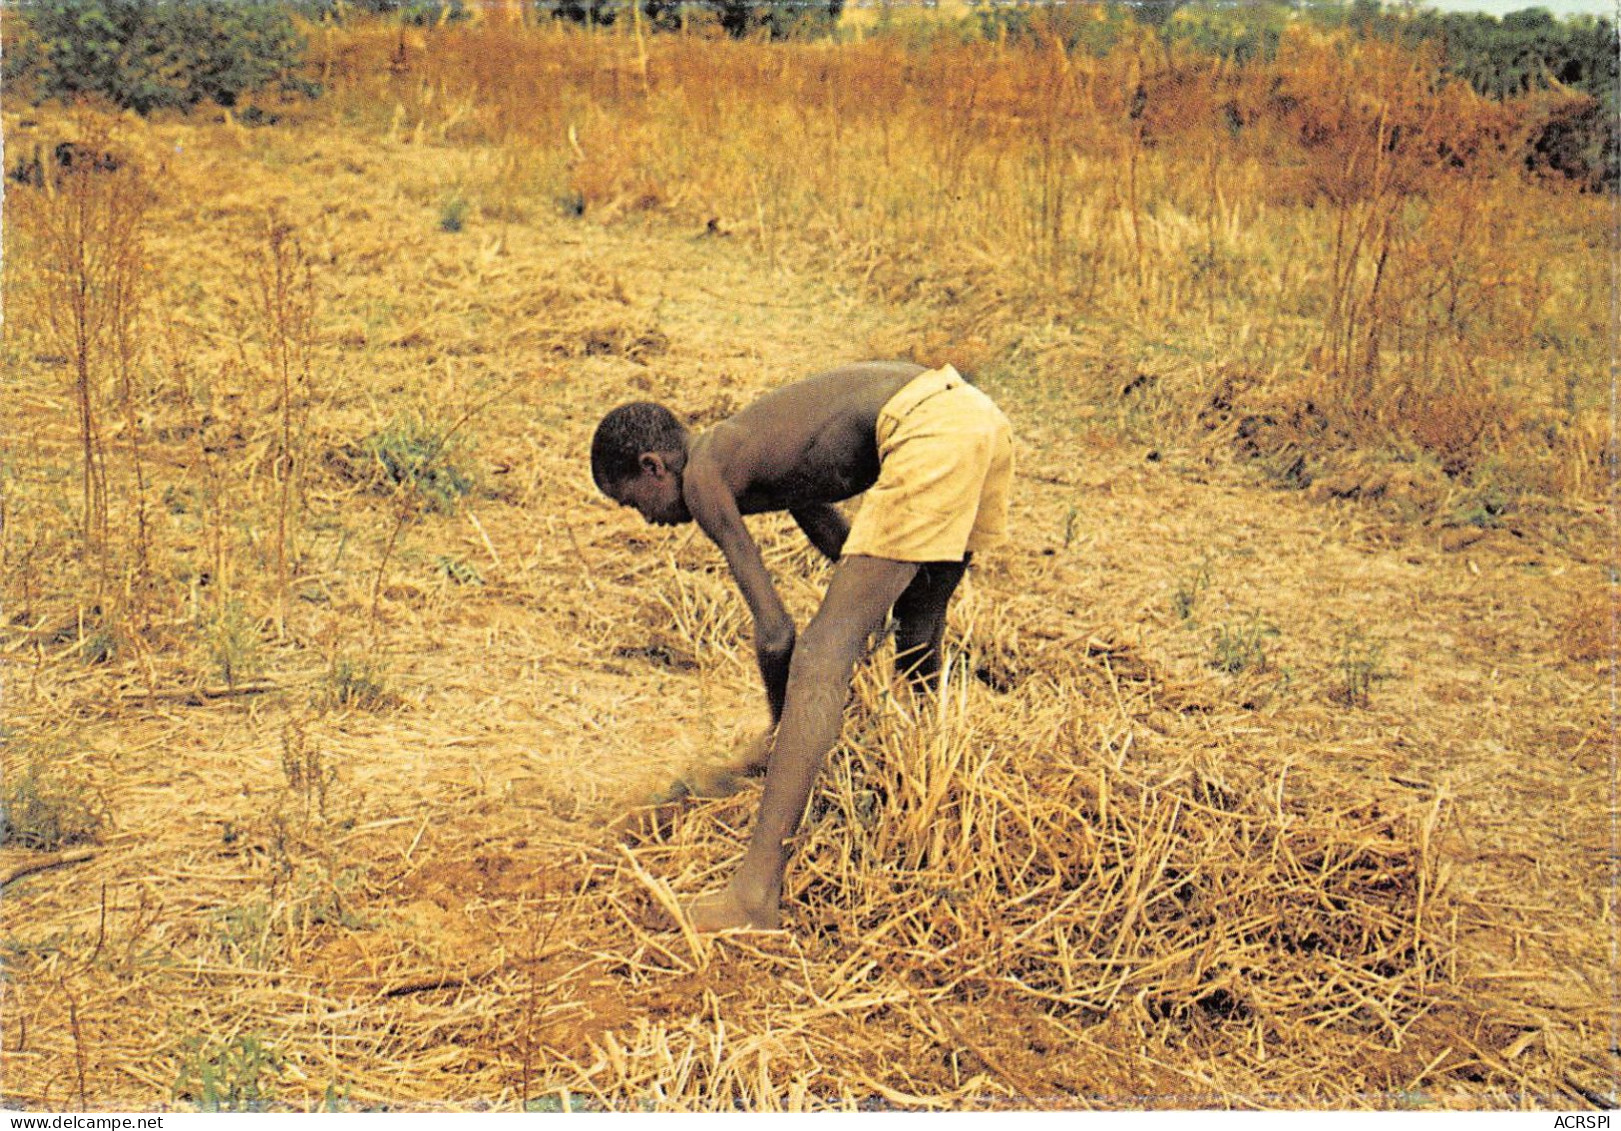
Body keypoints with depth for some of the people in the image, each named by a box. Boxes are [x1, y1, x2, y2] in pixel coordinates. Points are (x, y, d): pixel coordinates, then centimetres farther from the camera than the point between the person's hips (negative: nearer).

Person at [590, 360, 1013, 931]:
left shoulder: (702, 474, 3)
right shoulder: (758, 449, 29)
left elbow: (774, 632, -1)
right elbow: (855, 556, 37)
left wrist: (782, 727, 15)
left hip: (927, 432, -10)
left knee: (821, 655, -12)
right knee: (915, 635, 28)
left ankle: (757, 890, -17)